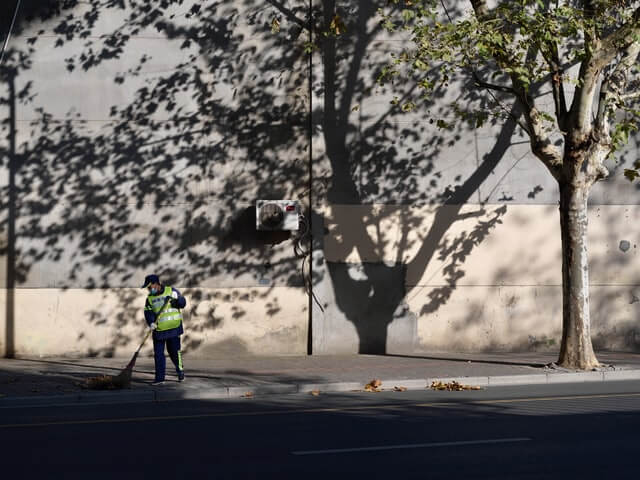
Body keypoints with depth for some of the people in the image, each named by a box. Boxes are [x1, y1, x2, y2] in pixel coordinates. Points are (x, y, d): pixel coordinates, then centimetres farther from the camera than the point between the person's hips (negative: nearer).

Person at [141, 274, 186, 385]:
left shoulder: (171, 291, 0)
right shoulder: (150, 298, 9)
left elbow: (183, 303, -3)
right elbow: (148, 312, -2)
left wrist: (174, 300, -23)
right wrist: (151, 322, -20)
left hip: (173, 328, -3)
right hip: (158, 330, 3)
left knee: (174, 351, 0)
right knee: (158, 354, 2)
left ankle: (180, 371, 24)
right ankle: (159, 378, 8)